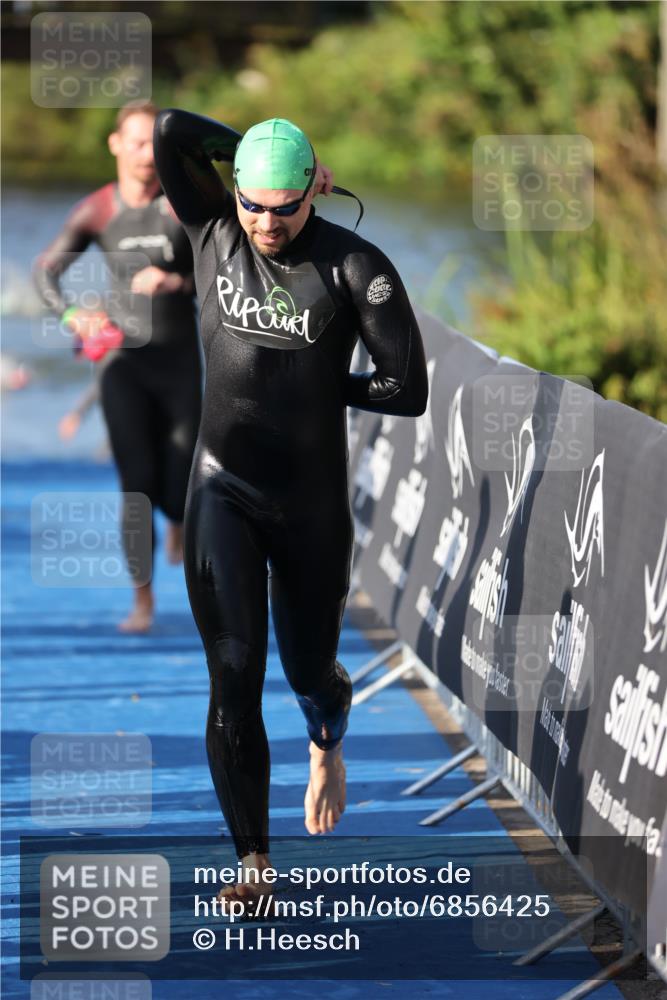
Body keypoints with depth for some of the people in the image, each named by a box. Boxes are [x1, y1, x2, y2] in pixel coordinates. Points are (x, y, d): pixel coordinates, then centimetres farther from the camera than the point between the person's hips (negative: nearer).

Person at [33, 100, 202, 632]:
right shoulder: (97, 210, -1)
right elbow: (46, 270, 5)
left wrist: (174, 282, -25)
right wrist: (72, 316, -14)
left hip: (179, 359, 0)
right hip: (123, 359, 0)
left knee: (180, 494, 0)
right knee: (136, 484, -11)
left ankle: (178, 522, 39)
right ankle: (143, 598, 1)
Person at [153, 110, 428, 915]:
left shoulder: (354, 267, -12)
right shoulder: (213, 231, -3)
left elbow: (407, 393, -14)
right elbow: (169, 133, -16)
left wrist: (320, 384, -6)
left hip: (313, 501, -1)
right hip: (225, 491, 1)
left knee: (310, 671, 14)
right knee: (233, 675, -10)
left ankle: (326, 743, 52)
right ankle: (253, 863, -4)